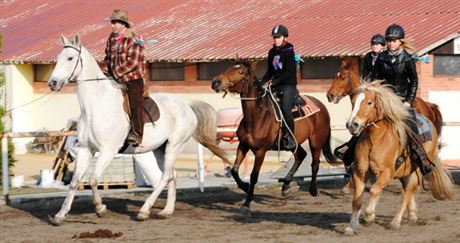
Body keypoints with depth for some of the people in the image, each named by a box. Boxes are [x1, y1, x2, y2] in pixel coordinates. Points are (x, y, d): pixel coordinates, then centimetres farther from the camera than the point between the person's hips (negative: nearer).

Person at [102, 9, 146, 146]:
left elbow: (133, 63, -20)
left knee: (134, 105, -16)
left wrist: (116, 73, -21)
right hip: (116, 80, 8)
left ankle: (137, 134, -24)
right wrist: (105, 71, 3)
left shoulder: (133, 40, -14)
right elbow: (108, 57, 21)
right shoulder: (111, 39, 9)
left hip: (133, 79, -8)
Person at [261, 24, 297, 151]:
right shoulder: (272, 52, 12)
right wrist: (262, 82, 4)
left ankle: (290, 137, -16)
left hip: (288, 84, -7)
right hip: (276, 85, 7)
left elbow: (288, 72, -16)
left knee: (285, 108, -24)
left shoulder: (289, 52, -9)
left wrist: (276, 81, -22)